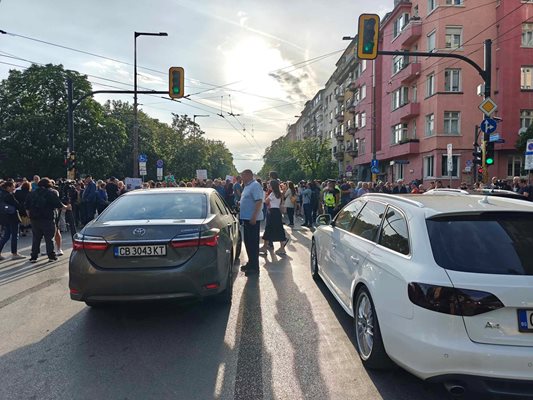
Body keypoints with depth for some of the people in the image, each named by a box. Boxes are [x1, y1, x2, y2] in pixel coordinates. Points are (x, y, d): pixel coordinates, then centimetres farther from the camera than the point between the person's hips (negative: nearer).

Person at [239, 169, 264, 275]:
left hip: (252, 219, -10)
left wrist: (254, 217, -27)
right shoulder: (247, 186, 16)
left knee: (253, 242, -5)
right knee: (248, 241, 16)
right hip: (247, 218, 10)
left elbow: (259, 201, -23)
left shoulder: (255, 185, -15)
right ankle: (251, 263, 27)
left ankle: (254, 267, 1)